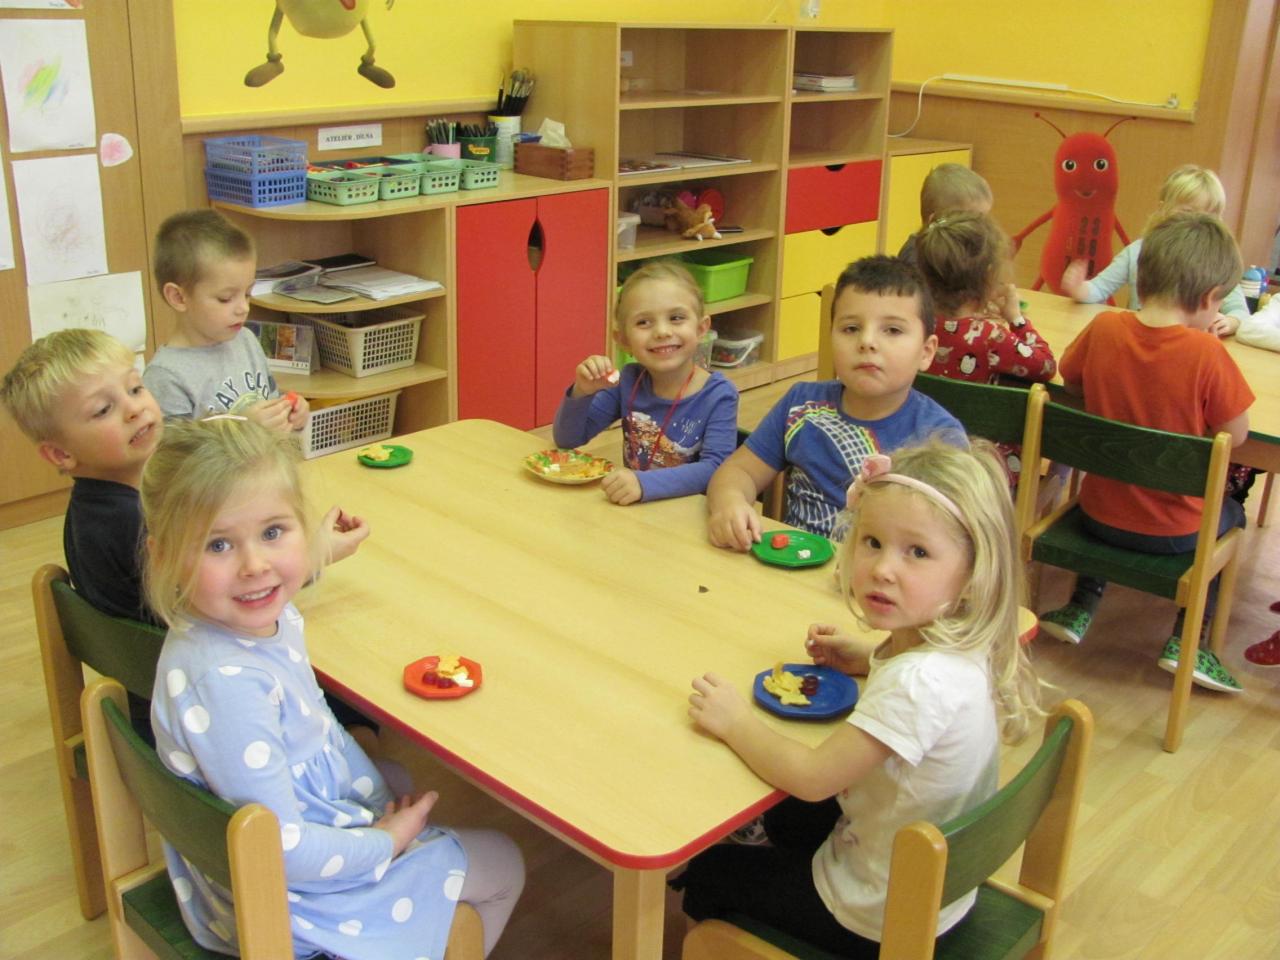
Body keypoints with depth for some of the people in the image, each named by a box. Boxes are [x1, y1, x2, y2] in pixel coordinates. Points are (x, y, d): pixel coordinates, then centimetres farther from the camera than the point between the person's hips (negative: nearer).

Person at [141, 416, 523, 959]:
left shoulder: (276, 620, -9)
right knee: (504, 866, 8)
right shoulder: (226, 684, -36)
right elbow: (280, 851, -30)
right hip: (282, 902, -8)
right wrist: (385, 842, -16)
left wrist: (383, 805, 1)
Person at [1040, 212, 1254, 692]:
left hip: (1100, 515, 3)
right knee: (1231, 513, 31)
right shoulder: (1206, 352, -23)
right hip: (1175, 533, -3)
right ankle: (1186, 638, 20)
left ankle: (1081, 606, 30)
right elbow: (1235, 435, -14)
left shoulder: (1104, 328, -13)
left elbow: (1071, 383, 4)